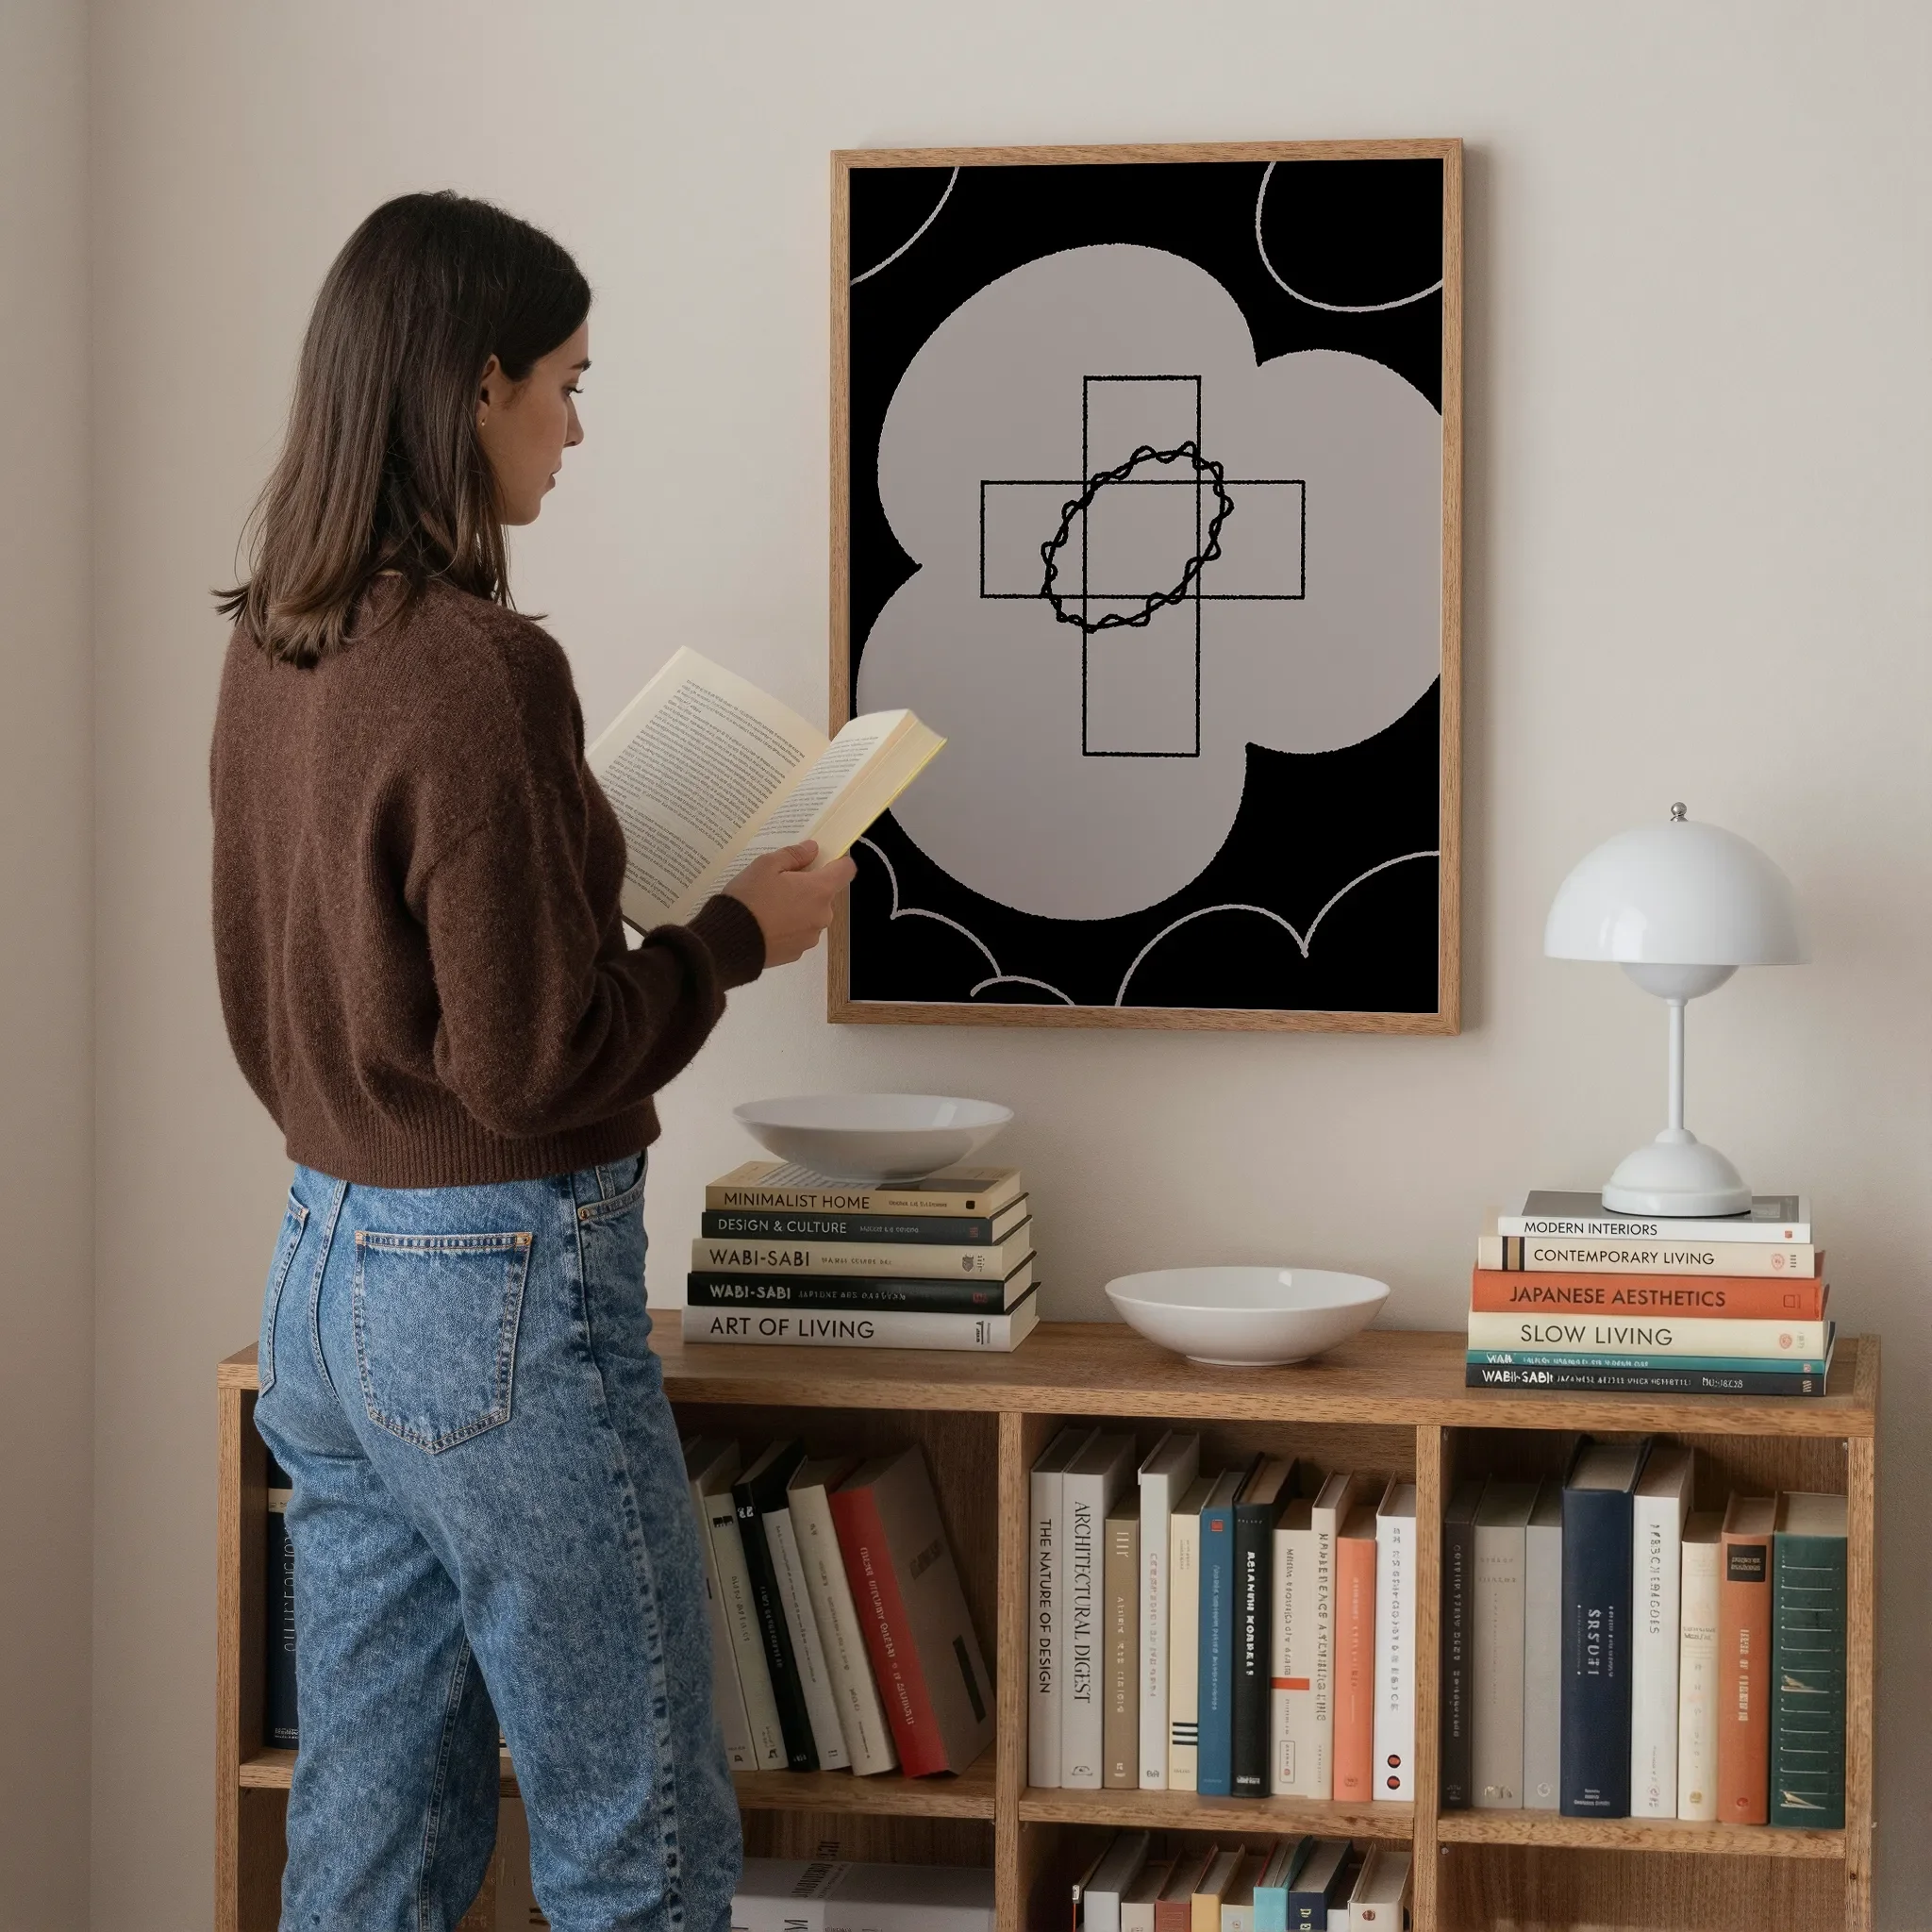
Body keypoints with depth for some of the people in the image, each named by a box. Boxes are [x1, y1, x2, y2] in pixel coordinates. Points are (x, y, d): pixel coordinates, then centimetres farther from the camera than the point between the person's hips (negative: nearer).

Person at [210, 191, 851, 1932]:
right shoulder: (476, 670, -20)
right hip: (503, 1291, -8)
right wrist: (741, 934, -6)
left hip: (322, 1261, 9)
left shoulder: (273, 648, 6)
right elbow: (536, 1060, -19)